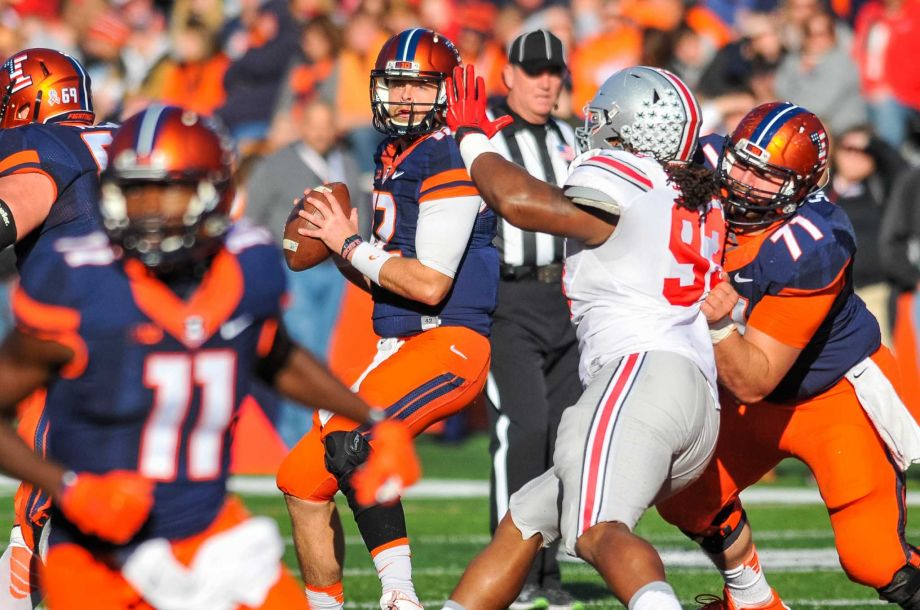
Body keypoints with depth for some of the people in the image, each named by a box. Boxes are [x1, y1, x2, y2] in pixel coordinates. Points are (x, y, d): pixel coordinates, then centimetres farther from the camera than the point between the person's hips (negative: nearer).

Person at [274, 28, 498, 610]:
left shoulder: (449, 161, -13)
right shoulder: (393, 158, 16)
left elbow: (429, 284, -19)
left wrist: (351, 246, -10)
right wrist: (339, 245, 4)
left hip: (450, 342, -10)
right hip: (399, 345, 10)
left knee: (351, 439, -32)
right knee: (305, 478, 11)